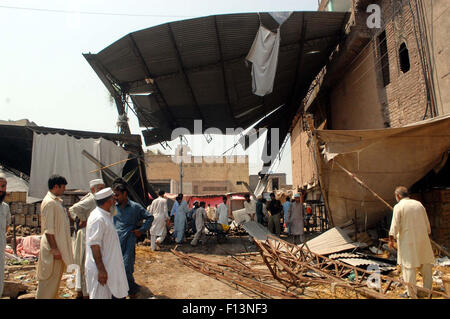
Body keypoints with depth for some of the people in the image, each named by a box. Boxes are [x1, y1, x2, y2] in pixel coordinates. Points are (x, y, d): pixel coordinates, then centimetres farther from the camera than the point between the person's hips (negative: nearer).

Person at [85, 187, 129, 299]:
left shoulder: (105, 215, 8)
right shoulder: (98, 218, -23)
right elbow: (94, 245, -25)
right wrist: (101, 269, -25)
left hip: (108, 265, 10)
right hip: (100, 268, -10)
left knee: (107, 295, 20)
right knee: (100, 295, 3)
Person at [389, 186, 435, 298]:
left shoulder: (398, 206, -10)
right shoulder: (419, 204, 6)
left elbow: (395, 225, -12)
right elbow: (427, 223, 13)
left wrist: (391, 239, -2)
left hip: (407, 240, -5)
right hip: (422, 239, 5)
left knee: (409, 267, 3)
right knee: (426, 265, 17)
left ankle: (411, 293, 10)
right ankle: (427, 289, 28)